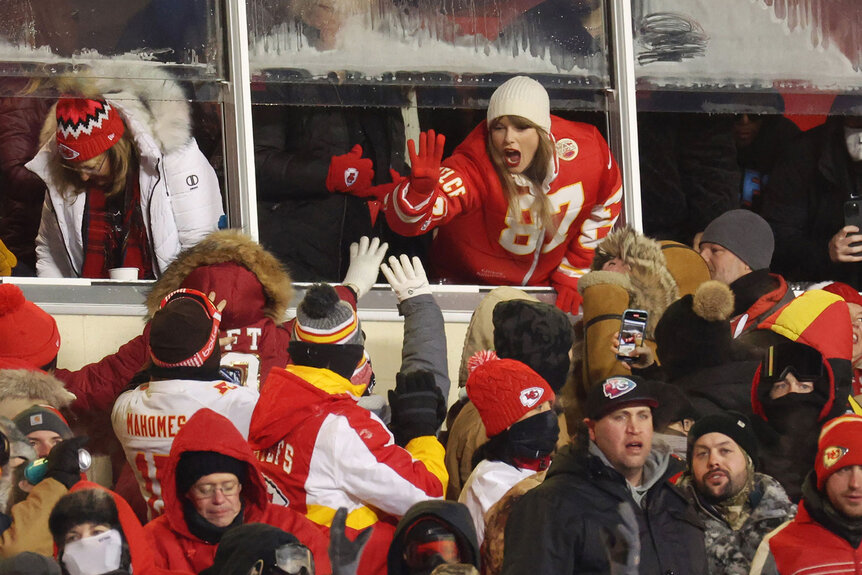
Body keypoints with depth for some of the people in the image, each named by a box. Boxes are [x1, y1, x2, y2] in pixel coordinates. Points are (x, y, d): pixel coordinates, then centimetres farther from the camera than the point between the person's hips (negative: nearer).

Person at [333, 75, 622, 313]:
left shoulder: (584, 149, -19)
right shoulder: (475, 169, -32)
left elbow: (605, 206, 2)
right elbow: (405, 219, -43)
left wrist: (572, 274, 3)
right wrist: (421, 187, -65)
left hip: (545, 287, 3)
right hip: (467, 286, -3)